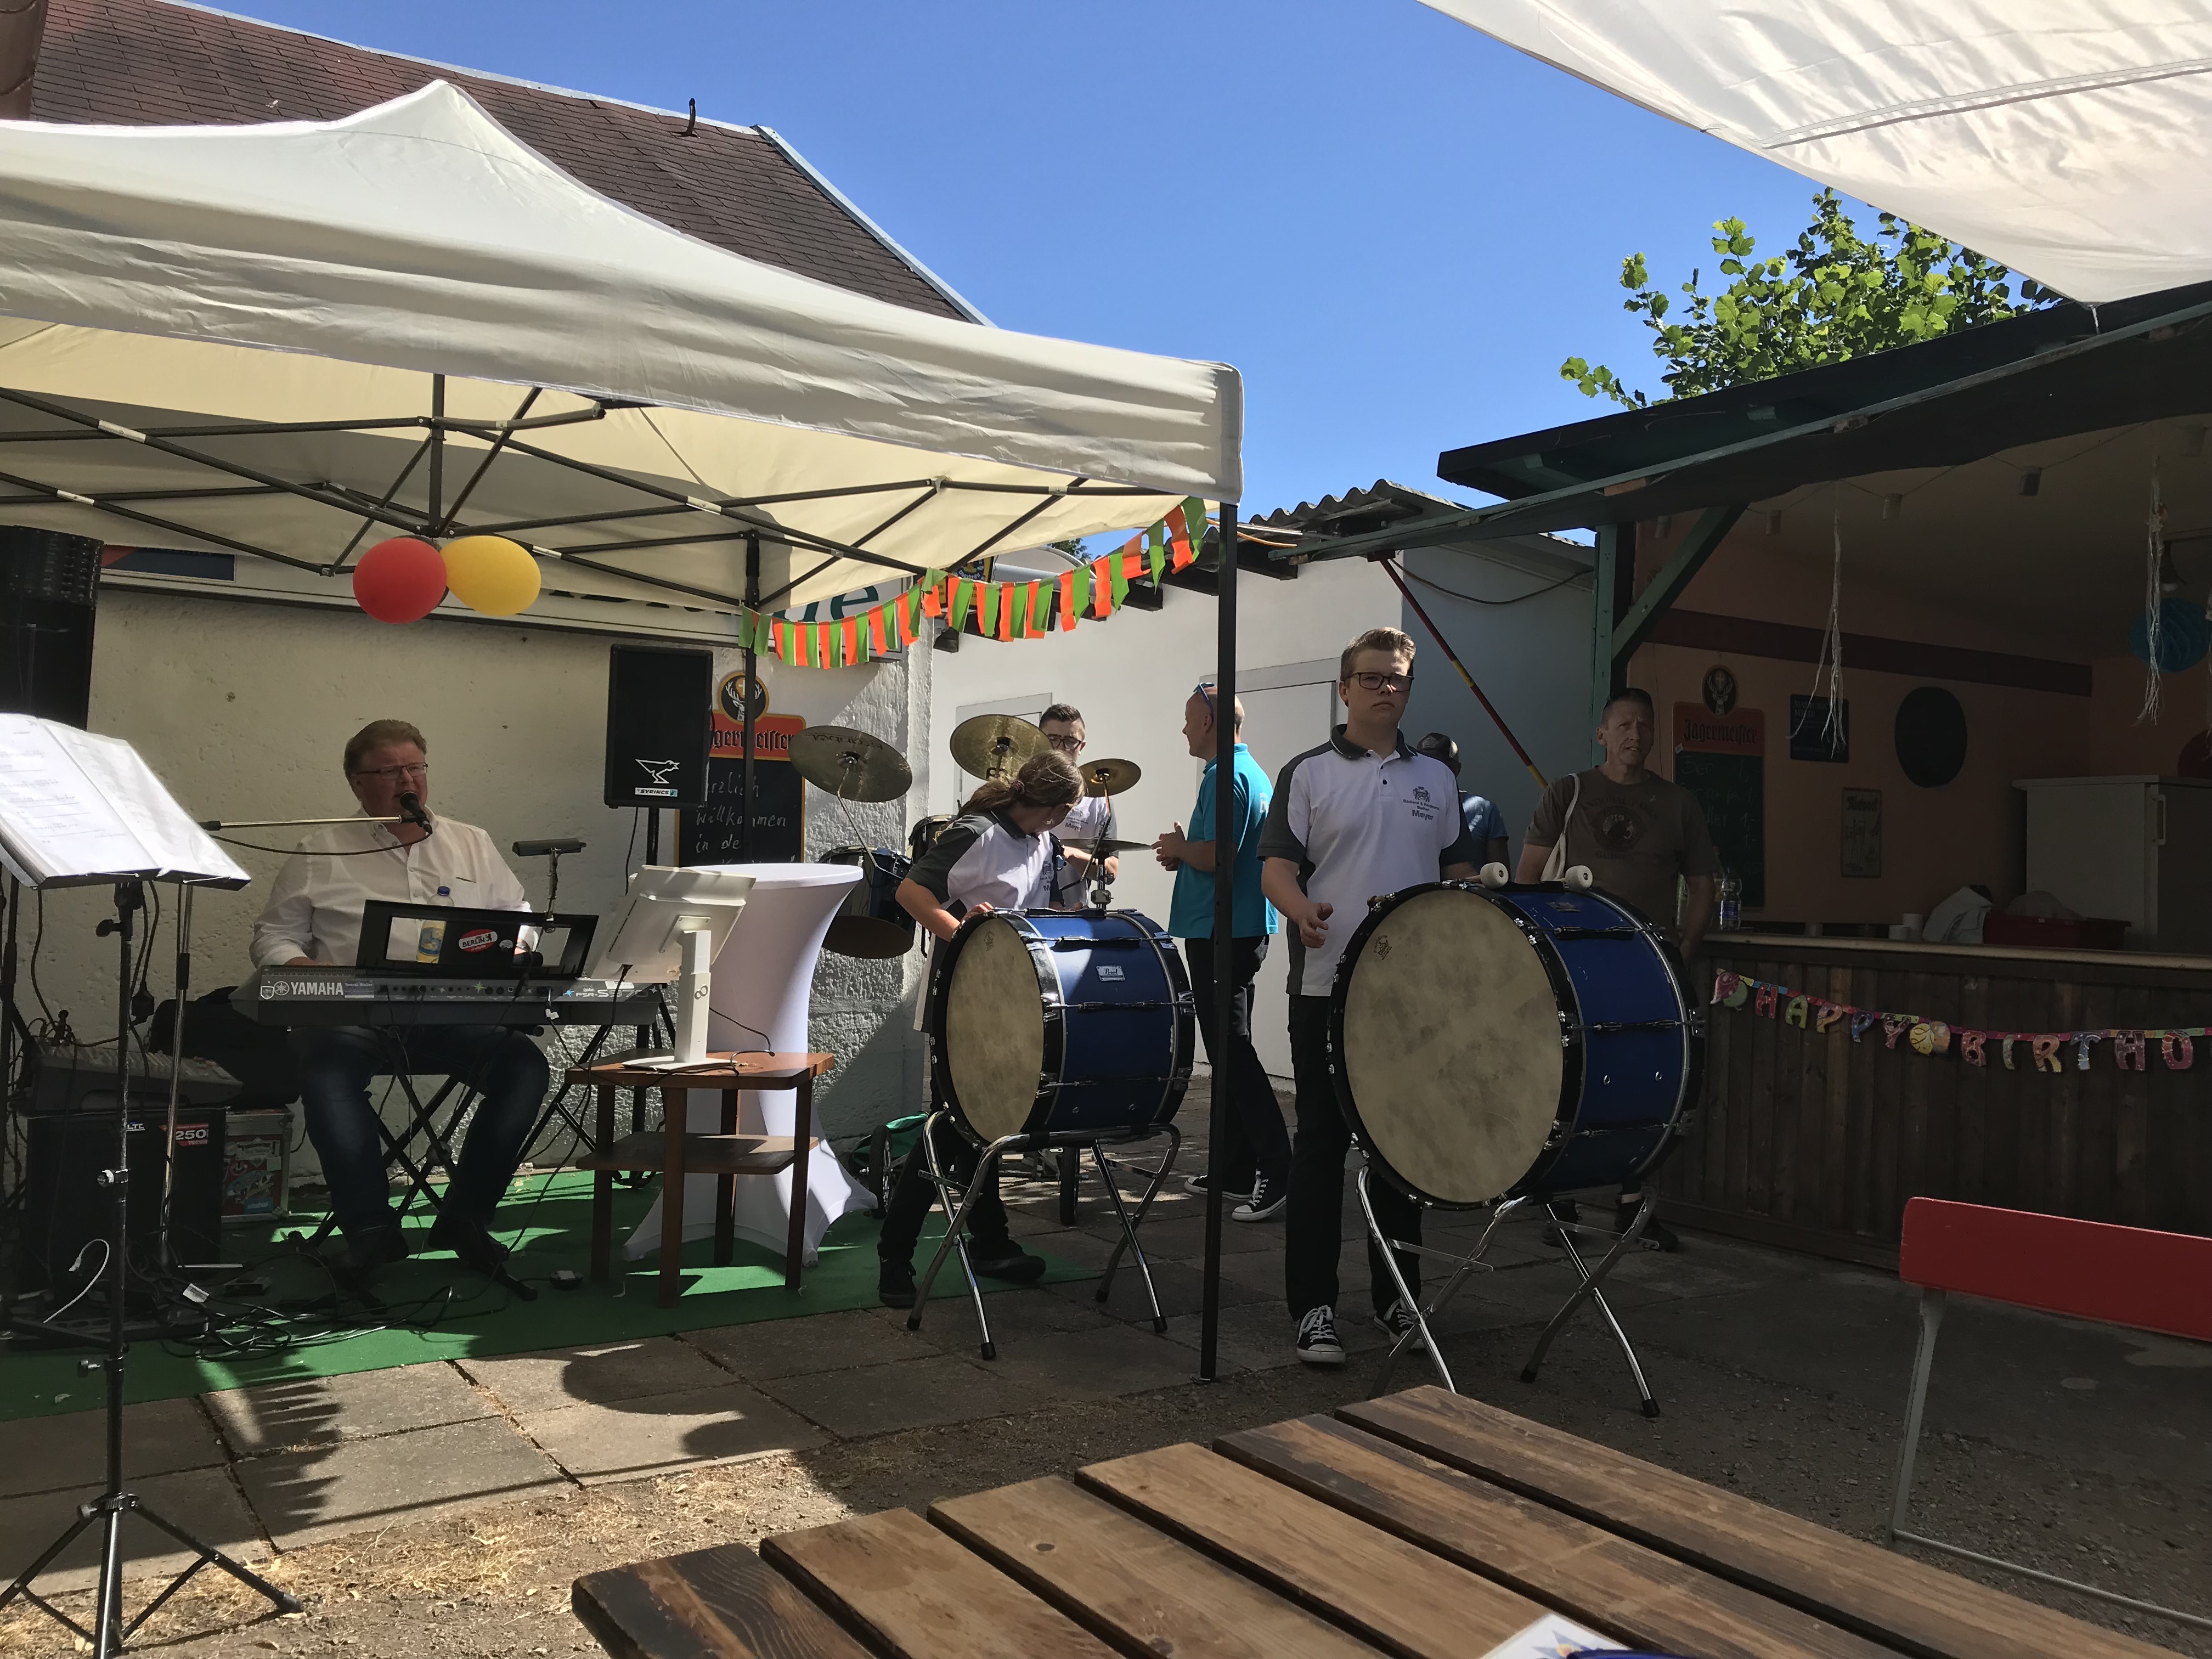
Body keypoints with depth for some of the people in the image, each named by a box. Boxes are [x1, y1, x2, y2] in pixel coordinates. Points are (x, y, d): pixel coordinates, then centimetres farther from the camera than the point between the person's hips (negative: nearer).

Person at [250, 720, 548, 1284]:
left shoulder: (474, 846, 19)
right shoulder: (319, 856, 13)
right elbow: (274, 936, 12)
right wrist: (309, 973, -10)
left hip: (456, 1018, 2)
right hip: (354, 1018, -2)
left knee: (525, 1065, -25)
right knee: (328, 1070, -35)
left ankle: (464, 1216, -11)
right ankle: (370, 1227, -21)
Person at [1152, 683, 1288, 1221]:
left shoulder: (1225, 777, -15)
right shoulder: (1254, 772, 18)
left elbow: (1217, 856, -24)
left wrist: (1180, 847, -5)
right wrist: (1185, 856, 11)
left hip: (1221, 933, -11)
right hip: (1245, 929, 11)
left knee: (1232, 1051, -10)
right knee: (1229, 1050, 14)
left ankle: (1276, 1173, -11)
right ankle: (1235, 1168, 21)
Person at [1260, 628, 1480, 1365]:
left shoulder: (1436, 778, 13)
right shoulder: (1308, 773, 1)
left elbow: (1459, 871, 17)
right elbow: (1277, 866, -7)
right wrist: (1302, 909, -28)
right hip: (1327, 987, -3)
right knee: (1322, 1141, 1)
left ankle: (1398, 1296, 23)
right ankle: (1313, 1305, 9)